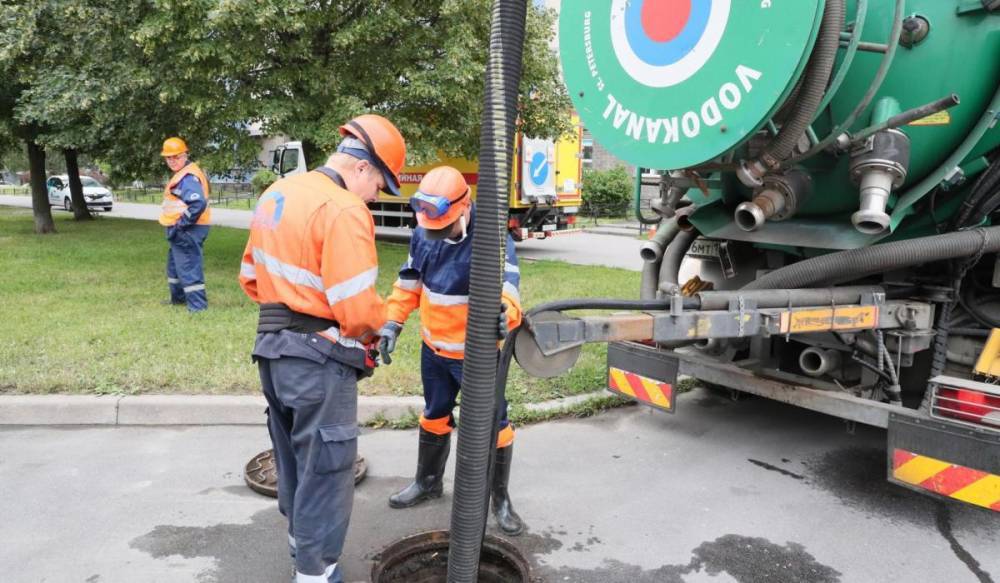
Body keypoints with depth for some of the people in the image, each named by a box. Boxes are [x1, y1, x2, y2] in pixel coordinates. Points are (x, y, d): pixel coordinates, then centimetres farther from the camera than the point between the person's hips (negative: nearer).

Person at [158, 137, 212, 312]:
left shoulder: (188, 177, -20)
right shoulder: (182, 174, 14)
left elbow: (199, 203, -34)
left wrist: (182, 223, -24)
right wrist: (179, 224, 15)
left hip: (187, 230, -11)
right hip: (181, 231, 11)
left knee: (188, 267, -6)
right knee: (174, 264, 25)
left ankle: (197, 304, -1)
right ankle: (178, 298, 40)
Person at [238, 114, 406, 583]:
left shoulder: (276, 193, 8)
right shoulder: (344, 211, -21)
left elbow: (251, 275, 15)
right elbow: (358, 308, -25)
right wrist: (375, 332, -4)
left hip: (272, 345, 9)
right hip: (318, 357, -9)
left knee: (293, 453, 24)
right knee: (325, 465, 5)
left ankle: (301, 540, 44)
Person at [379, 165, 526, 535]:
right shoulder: (423, 234, -6)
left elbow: (506, 287, -37)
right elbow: (409, 282, 7)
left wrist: (505, 314, -59)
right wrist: (392, 324, 1)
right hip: (433, 348, 6)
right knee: (434, 415, 23)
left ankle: (500, 497, 27)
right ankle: (428, 482, 45)